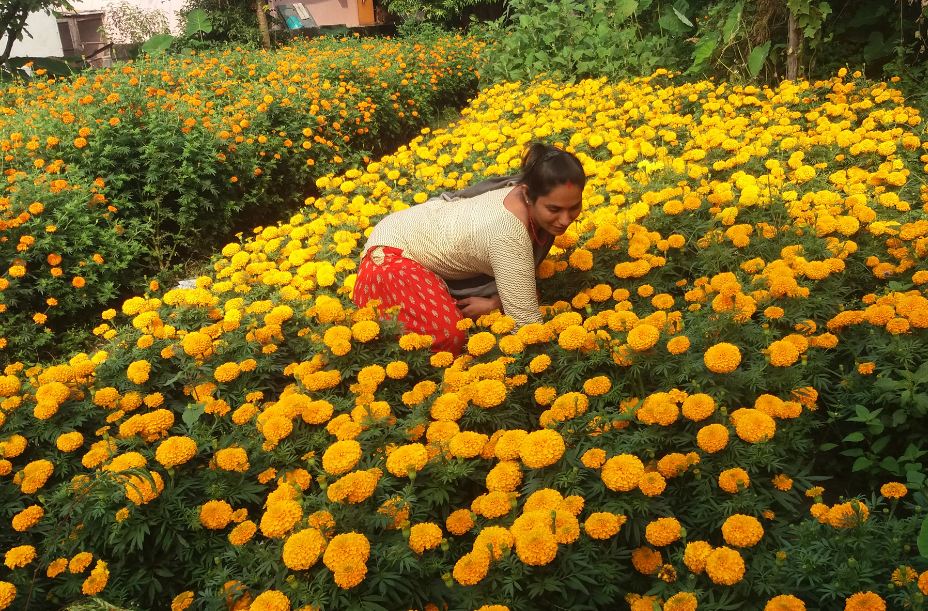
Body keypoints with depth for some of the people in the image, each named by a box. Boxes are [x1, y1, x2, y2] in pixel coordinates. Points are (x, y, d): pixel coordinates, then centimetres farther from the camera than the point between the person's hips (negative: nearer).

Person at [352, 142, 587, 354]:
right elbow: (525, 320, -34)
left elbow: (518, 275, -3)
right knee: (449, 335, -30)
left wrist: (494, 303, -19)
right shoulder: (508, 232, -38)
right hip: (393, 252, -8)